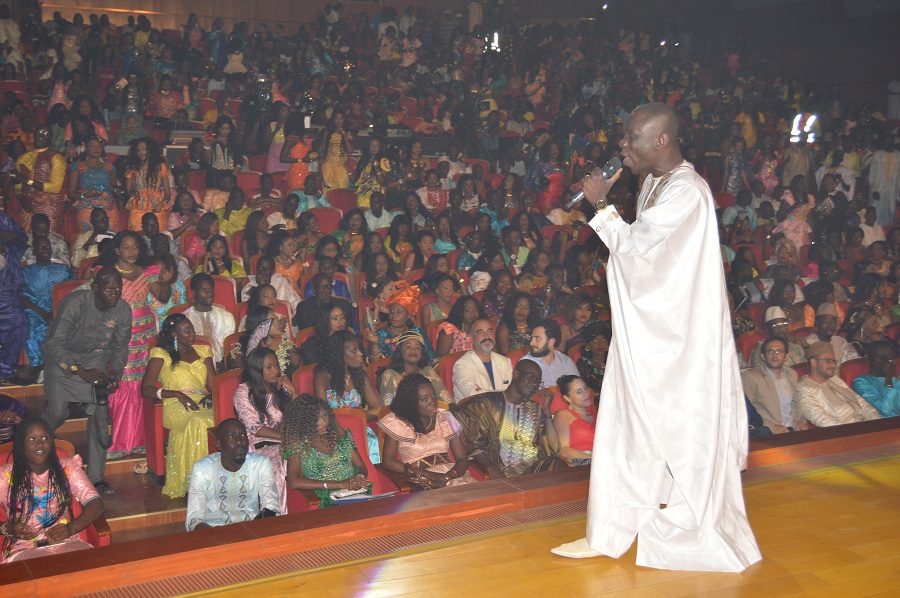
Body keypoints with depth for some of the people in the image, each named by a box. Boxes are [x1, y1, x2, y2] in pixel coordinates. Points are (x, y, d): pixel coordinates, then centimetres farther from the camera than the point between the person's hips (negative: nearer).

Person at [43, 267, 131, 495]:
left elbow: (120, 347, 3)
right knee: (58, 412, -14)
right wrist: (80, 371, -29)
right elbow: (54, 344, -23)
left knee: (100, 414, -8)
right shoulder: (75, 303, -26)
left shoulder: (123, 310, -12)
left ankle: (96, 477, 3)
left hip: (95, 359, 3)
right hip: (63, 359, -3)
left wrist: (115, 372, -14)